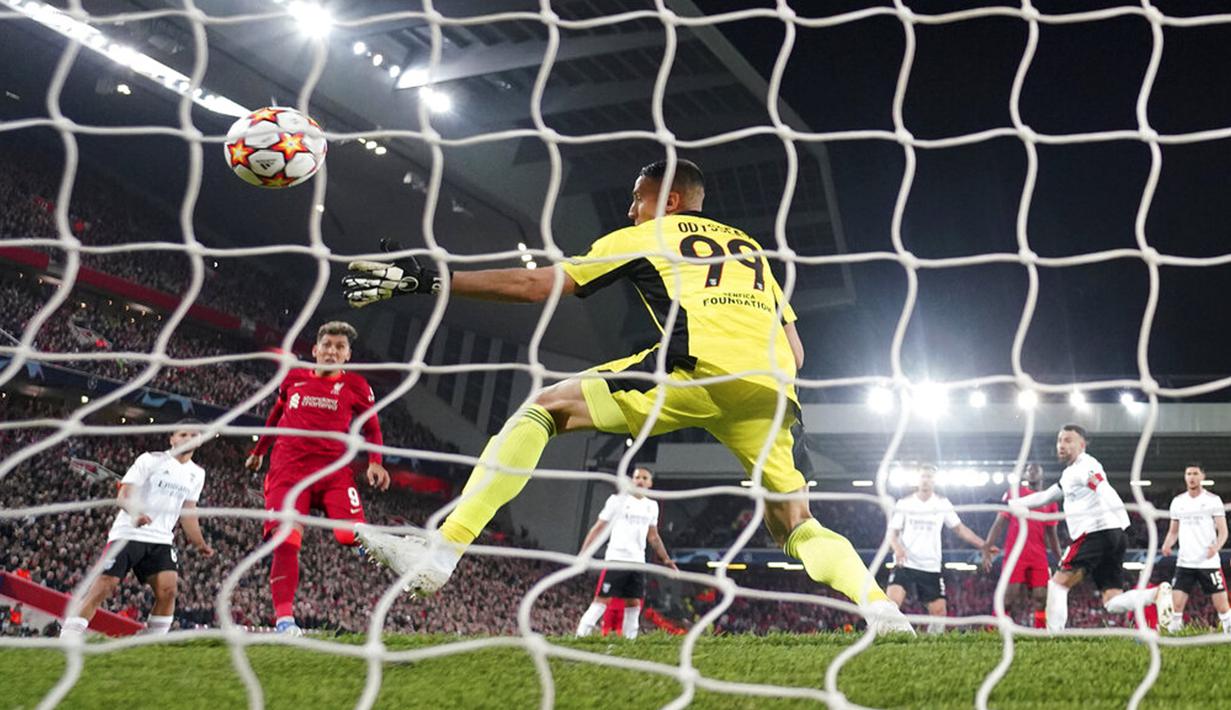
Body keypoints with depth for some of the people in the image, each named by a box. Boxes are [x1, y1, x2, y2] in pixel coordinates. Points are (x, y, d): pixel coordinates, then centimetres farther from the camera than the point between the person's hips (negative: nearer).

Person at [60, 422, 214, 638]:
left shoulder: (197, 474, 13)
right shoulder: (151, 460, -5)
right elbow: (122, 496, -11)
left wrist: (200, 545, 20)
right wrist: (135, 512, -31)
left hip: (161, 539, 4)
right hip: (128, 534, -4)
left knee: (168, 588, -14)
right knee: (104, 586, -11)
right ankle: (67, 638, -4)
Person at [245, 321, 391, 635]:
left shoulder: (355, 385, 6)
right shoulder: (294, 377, 11)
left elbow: (372, 429, 13)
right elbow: (277, 413, 29)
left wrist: (375, 462, -4)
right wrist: (258, 451, 36)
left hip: (334, 469, -1)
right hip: (289, 468, 1)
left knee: (354, 535, -22)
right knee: (285, 541, -15)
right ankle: (284, 617, -12)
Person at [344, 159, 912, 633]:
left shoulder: (644, 237, 22)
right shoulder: (752, 248, 35)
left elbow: (534, 285, 19)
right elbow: (796, 353, 28)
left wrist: (425, 281, 24)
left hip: (697, 368, -5)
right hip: (769, 388, 5)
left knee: (543, 409, 6)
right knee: (795, 527, 23)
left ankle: (442, 550, -5)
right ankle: (880, 608, 0)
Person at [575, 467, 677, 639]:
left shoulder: (652, 506, 13)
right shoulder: (618, 500, -2)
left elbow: (653, 536, 24)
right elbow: (598, 527, -2)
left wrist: (666, 559, 21)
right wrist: (583, 553, -8)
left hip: (638, 561, 5)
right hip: (616, 559, -5)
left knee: (634, 602, 5)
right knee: (603, 599, -9)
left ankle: (629, 638, 12)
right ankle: (581, 635, -7)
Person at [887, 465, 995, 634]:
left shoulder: (942, 503, 7)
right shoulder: (904, 503, 2)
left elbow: (960, 528, 12)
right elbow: (892, 533, 0)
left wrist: (983, 545, 2)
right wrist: (898, 548, -22)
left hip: (931, 568, 2)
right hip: (904, 564, -2)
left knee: (939, 611, -1)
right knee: (891, 602, -22)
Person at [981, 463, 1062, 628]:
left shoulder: (1049, 501, 14)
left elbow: (1051, 534, 19)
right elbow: (999, 523, 4)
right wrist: (986, 549, -4)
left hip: (1039, 557, 3)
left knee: (1041, 597, -3)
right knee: (1009, 597, -11)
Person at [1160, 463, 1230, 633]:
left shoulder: (1213, 500, 0)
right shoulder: (1177, 501, 10)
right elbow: (1173, 531, 17)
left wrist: (1216, 546, -24)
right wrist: (1167, 544, -4)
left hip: (1209, 562, -3)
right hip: (1184, 562, 3)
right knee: (1176, 603, -5)